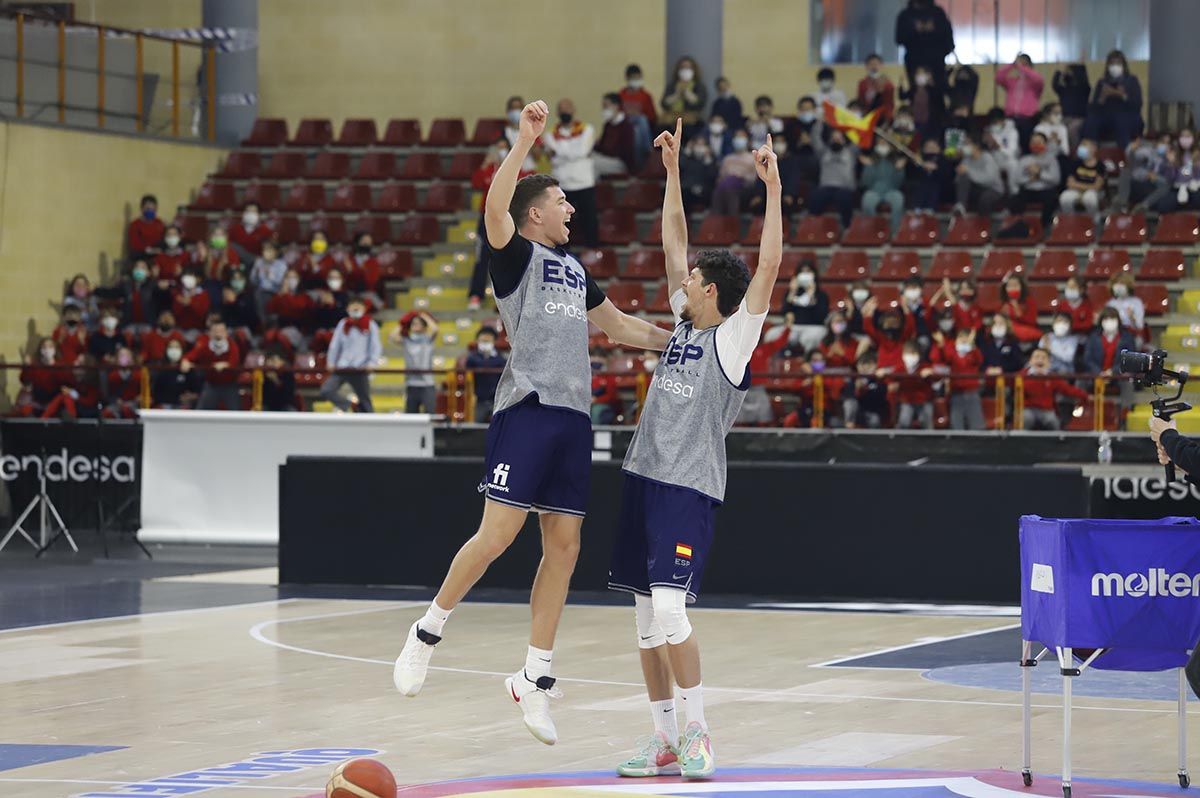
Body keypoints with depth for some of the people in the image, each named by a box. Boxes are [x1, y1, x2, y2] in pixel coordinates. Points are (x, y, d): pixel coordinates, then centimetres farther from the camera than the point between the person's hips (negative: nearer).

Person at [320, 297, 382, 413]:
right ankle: (347, 406, 7)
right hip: (342, 367, 2)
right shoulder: (343, 324, 8)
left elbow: (376, 346, 0)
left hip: (360, 369, -2)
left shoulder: (370, 325, 3)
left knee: (365, 401, 5)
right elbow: (335, 345, 9)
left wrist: (371, 362, -14)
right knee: (326, 391, -13)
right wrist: (331, 362, 0)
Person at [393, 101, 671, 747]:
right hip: (528, 406, -7)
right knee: (497, 534, -13)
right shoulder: (515, 254, 1)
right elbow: (495, 208, -21)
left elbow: (617, 325, 35)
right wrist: (525, 140, -26)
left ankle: (535, 679, 8)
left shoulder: (574, 269, 23)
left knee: (563, 547, 3)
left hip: (573, 414, 7)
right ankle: (427, 633, 6)